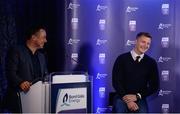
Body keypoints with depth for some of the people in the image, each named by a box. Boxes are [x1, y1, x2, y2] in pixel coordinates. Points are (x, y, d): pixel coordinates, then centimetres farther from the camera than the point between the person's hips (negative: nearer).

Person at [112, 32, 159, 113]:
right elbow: (116, 82, -4)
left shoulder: (151, 63, 6)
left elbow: (154, 86, 5)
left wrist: (137, 96, -9)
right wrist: (127, 100, -16)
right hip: (122, 97, -1)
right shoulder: (122, 59, 0)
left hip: (139, 99, 2)